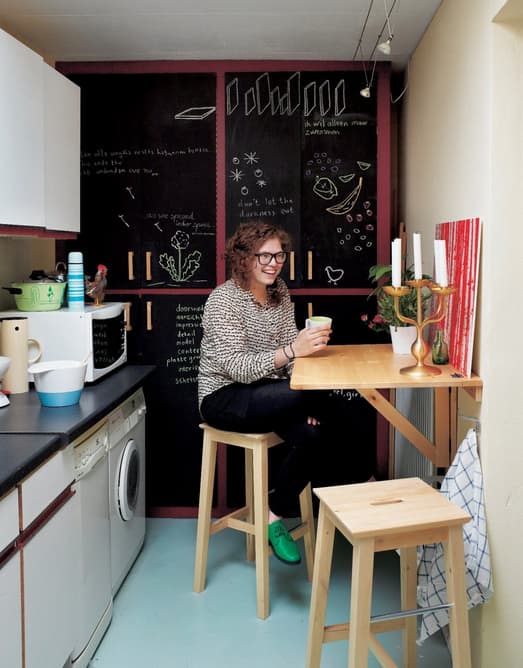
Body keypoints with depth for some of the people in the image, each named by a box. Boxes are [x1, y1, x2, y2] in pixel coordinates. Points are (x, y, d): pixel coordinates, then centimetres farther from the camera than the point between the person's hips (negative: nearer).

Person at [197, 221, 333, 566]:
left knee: (311, 433, -24)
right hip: (224, 397, -6)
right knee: (308, 394, -29)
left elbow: (290, 351, 3)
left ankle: (276, 515, -2)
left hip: (265, 395, 6)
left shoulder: (280, 292, 4)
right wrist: (292, 350, -37)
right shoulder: (223, 299, -15)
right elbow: (237, 368, -25)